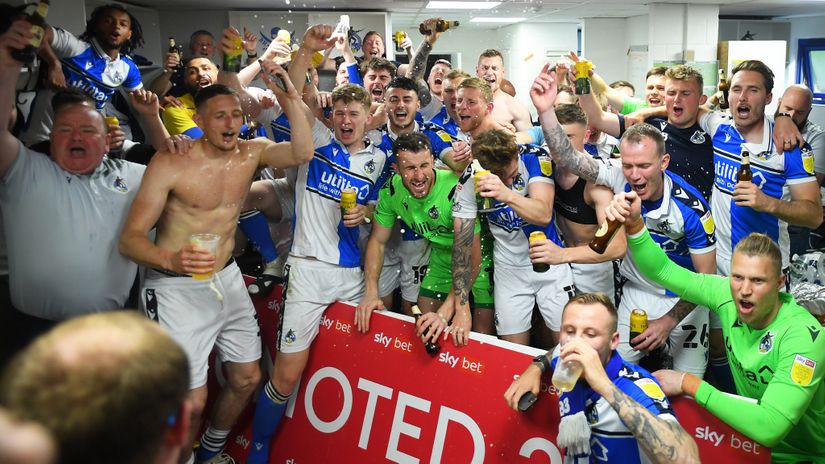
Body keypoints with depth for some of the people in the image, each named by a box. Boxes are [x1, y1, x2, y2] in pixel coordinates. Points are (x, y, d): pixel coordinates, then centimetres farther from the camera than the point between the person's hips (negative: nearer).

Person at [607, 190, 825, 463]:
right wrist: (633, 224, -27)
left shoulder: (803, 336, -30)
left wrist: (689, 383, -32)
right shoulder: (728, 294, -14)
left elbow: (768, 428, -37)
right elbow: (662, 270, -9)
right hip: (750, 440, 5)